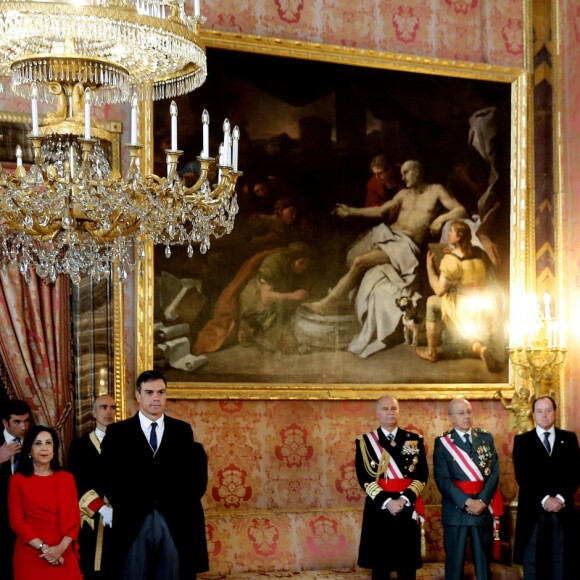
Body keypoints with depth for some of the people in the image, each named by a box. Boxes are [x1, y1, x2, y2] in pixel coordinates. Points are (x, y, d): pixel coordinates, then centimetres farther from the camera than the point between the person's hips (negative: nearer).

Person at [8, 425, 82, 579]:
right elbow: (16, 521, -4)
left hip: (63, 554, 2)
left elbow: (74, 518, 4)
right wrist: (43, 547, -13)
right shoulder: (17, 480, 1)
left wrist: (61, 547, -12)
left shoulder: (67, 478, 8)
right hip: (30, 555, -2)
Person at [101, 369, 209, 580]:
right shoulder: (118, 432, 4)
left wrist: (185, 504, -3)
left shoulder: (183, 431, 10)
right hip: (133, 523, -1)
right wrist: (124, 507, -5)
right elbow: (107, 475, 2)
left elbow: (196, 473, 8)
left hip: (175, 524, 1)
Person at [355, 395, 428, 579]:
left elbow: (422, 475, 0)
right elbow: (364, 478, -4)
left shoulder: (415, 440, 8)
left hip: (408, 508, 1)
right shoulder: (365, 441, 4)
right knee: (380, 565, 3)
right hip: (379, 509, -1)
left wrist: (405, 498, -15)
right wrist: (387, 501, -16)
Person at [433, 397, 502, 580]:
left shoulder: (486, 438, 7)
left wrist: (482, 500, -13)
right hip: (455, 508, -2)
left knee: (484, 561, 10)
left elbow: (494, 472, 0)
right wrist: (466, 501, -17)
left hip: (483, 508, 2)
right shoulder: (442, 442, -1)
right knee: (454, 562, 4)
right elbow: (442, 479, -9)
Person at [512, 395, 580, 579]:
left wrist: (561, 498, -11)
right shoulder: (522, 440, 7)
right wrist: (544, 499, -13)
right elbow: (522, 476, -3)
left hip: (562, 510, 1)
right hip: (533, 511, -1)